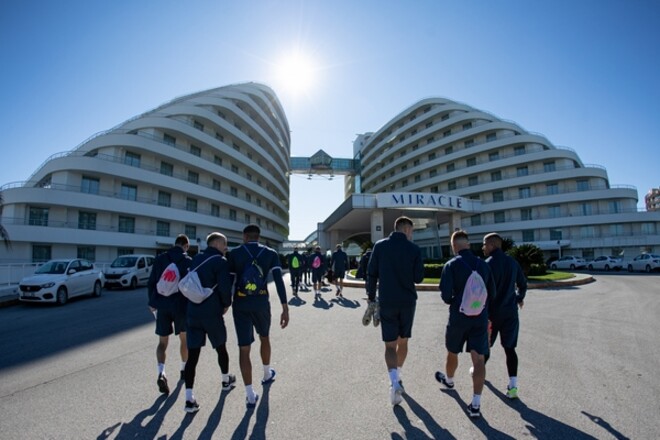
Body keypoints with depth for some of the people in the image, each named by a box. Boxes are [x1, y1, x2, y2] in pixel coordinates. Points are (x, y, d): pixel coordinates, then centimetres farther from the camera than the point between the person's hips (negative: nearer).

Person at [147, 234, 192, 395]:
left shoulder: (160, 258, 4)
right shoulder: (188, 261, -4)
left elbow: (151, 283, 5)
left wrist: (152, 302, 14)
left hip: (162, 305, 2)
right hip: (181, 304, -2)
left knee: (162, 341, 10)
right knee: (184, 338, 18)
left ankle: (161, 373, -10)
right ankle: (184, 369, 31)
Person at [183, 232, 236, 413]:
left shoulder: (196, 259, 11)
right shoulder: (221, 261, -11)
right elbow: (225, 287, -19)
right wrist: (226, 304, -2)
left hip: (193, 312, 5)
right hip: (212, 312, -5)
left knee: (192, 354, 3)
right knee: (221, 347, 17)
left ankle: (189, 398, 0)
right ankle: (226, 380, 36)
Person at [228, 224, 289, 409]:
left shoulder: (235, 253, 0)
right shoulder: (271, 253, 1)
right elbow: (279, 281, -9)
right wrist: (285, 309, -9)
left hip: (240, 303, -1)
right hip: (261, 302, 1)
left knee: (244, 348, 5)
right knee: (264, 338, 25)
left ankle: (250, 395, 6)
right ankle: (267, 375, 44)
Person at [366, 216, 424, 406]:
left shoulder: (380, 246, -3)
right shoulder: (414, 249, -5)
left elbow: (371, 274, -3)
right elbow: (418, 278, -3)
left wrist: (371, 297, 5)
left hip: (386, 302, 0)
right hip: (408, 302, 1)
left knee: (390, 344, 3)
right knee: (403, 341, 19)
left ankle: (394, 381, -16)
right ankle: (398, 377, 33)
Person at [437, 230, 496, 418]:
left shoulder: (451, 265, -11)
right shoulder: (483, 265, 3)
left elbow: (446, 293, -16)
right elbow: (492, 294, 9)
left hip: (458, 317, -3)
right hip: (480, 318, 3)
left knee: (452, 353, 21)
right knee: (478, 359, 2)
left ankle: (449, 380, 45)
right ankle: (476, 404, -1)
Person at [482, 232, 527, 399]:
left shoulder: (488, 264, -14)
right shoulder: (513, 263, 4)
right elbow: (523, 283, 15)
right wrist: (520, 298, 34)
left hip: (492, 313, -4)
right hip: (510, 312, 4)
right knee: (509, 348, 7)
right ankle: (513, 386, 1)